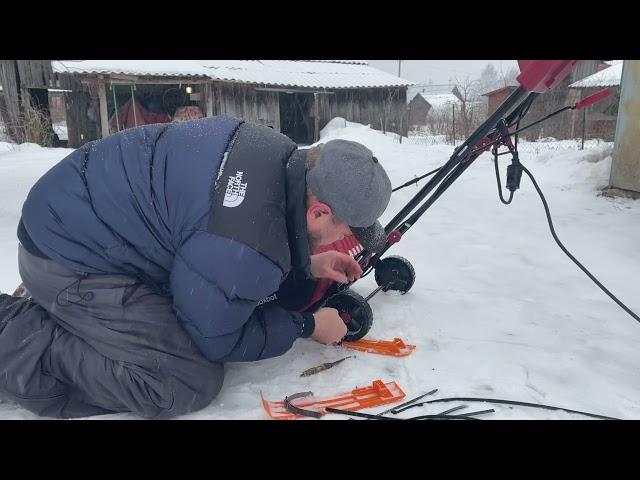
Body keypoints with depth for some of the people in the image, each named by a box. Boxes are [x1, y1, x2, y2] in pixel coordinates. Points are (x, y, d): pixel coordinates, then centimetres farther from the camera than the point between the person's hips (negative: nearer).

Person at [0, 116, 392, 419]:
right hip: (71, 257, -9)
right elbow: (215, 339, -14)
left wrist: (306, 265, 6)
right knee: (194, 383, -12)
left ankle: (49, 313, 18)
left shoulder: (282, 156, -7)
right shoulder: (246, 249, -34)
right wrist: (306, 326, -6)